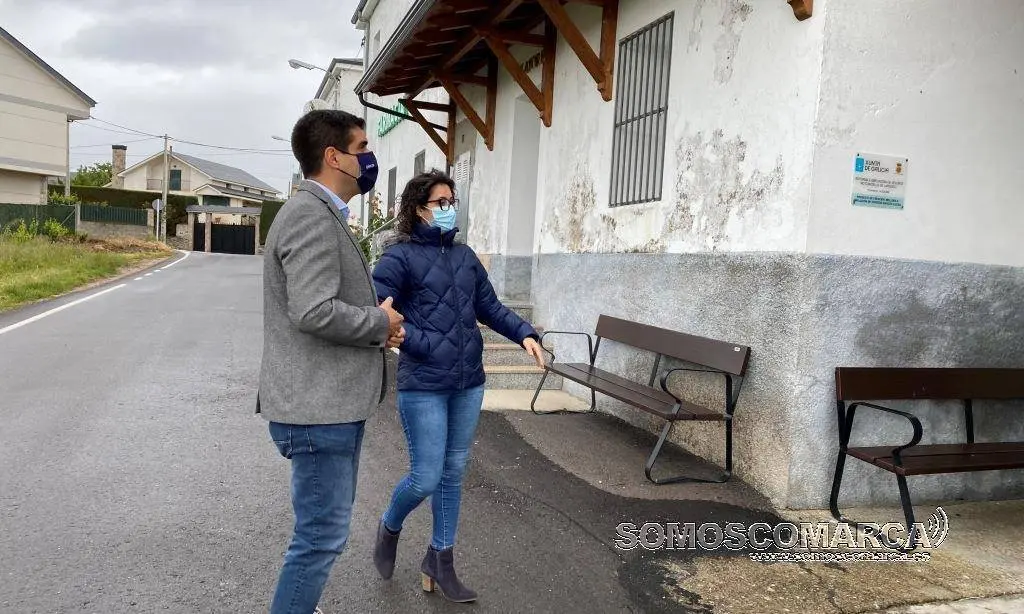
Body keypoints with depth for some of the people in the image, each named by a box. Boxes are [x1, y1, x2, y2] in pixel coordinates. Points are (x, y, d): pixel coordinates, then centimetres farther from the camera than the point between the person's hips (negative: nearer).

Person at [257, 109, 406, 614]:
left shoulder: (323, 213, 16)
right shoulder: (311, 214, -18)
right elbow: (314, 312, -28)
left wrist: (376, 323, 5)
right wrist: (381, 323, -13)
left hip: (332, 400, 11)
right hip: (318, 406, -11)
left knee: (325, 525, 24)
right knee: (322, 534, 0)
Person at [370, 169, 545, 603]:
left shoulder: (465, 256, 11)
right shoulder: (400, 256, -8)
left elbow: (489, 306, 14)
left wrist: (524, 333, 0)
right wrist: (423, 345, -20)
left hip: (469, 383, 6)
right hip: (423, 386, -6)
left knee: (453, 473, 14)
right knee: (426, 478, -1)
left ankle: (440, 560, 30)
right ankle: (389, 528, 31)